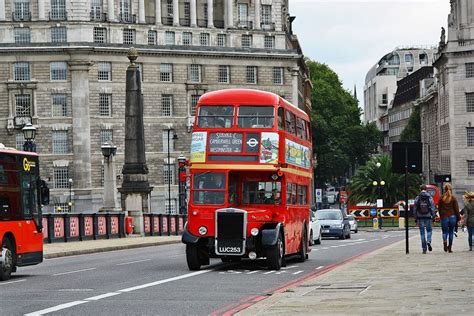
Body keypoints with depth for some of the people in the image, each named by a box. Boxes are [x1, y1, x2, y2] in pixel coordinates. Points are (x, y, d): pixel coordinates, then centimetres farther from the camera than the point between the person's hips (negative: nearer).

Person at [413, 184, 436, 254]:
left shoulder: (417, 198, 0)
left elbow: (414, 209, 2)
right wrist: (433, 216, 2)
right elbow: (433, 208, -4)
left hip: (420, 217, 0)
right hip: (428, 217, 0)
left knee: (422, 232, 6)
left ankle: (424, 249, 6)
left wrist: (415, 218, 8)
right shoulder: (430, 198, -2)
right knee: (429, 230, 14)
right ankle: (428, 241, -14)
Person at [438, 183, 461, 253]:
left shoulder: (441, 198, 0)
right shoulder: (453, 198, -2)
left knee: (445, 231, 3)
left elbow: (439, 208, 4)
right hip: (452, 217, 0)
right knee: (451, 232, 11)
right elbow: (456, 208, -1)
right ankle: (450, 247, 11)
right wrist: (458, 217, 6)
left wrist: (441, 216, 15)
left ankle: (445, 242, -27)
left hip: (444, 217, 0)